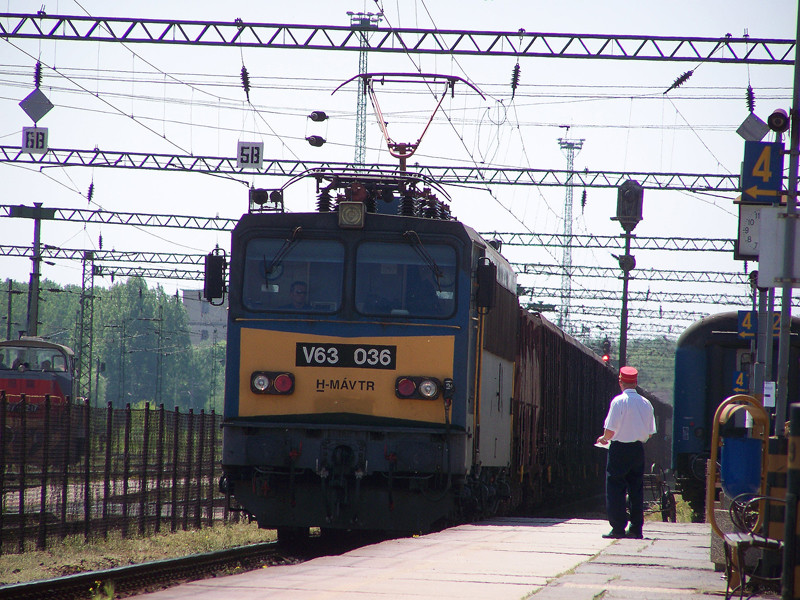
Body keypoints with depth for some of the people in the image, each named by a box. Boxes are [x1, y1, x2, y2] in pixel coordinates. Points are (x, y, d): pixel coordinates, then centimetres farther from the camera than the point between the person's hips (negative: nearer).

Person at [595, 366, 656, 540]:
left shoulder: (619, 401, -12)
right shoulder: (646, 403, 4)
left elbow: (610, 430, -13)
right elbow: (650, 432, 8)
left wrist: (604, 439, 7)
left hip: (620, 449, -5)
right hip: (639, 449, 5)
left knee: (615, 489, 0)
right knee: (636, 489, 9)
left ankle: (618, 528, -4)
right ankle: (636, 529, 9)